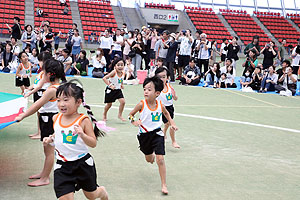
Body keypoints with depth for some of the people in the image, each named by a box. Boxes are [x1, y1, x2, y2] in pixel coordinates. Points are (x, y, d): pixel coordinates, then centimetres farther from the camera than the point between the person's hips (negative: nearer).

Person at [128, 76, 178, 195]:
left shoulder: (160, 105, -8)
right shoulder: (142, 104, -14)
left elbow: (166, 113, 16)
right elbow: (131, 114, -1)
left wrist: (172, 123, 6)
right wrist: (134, 122, -21)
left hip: (157, 134, -1)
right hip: (144, 135, 1)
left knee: (160, 159, -12)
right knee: (149, 159, 20)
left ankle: (164, 185, -1)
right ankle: (152, 155, 60)